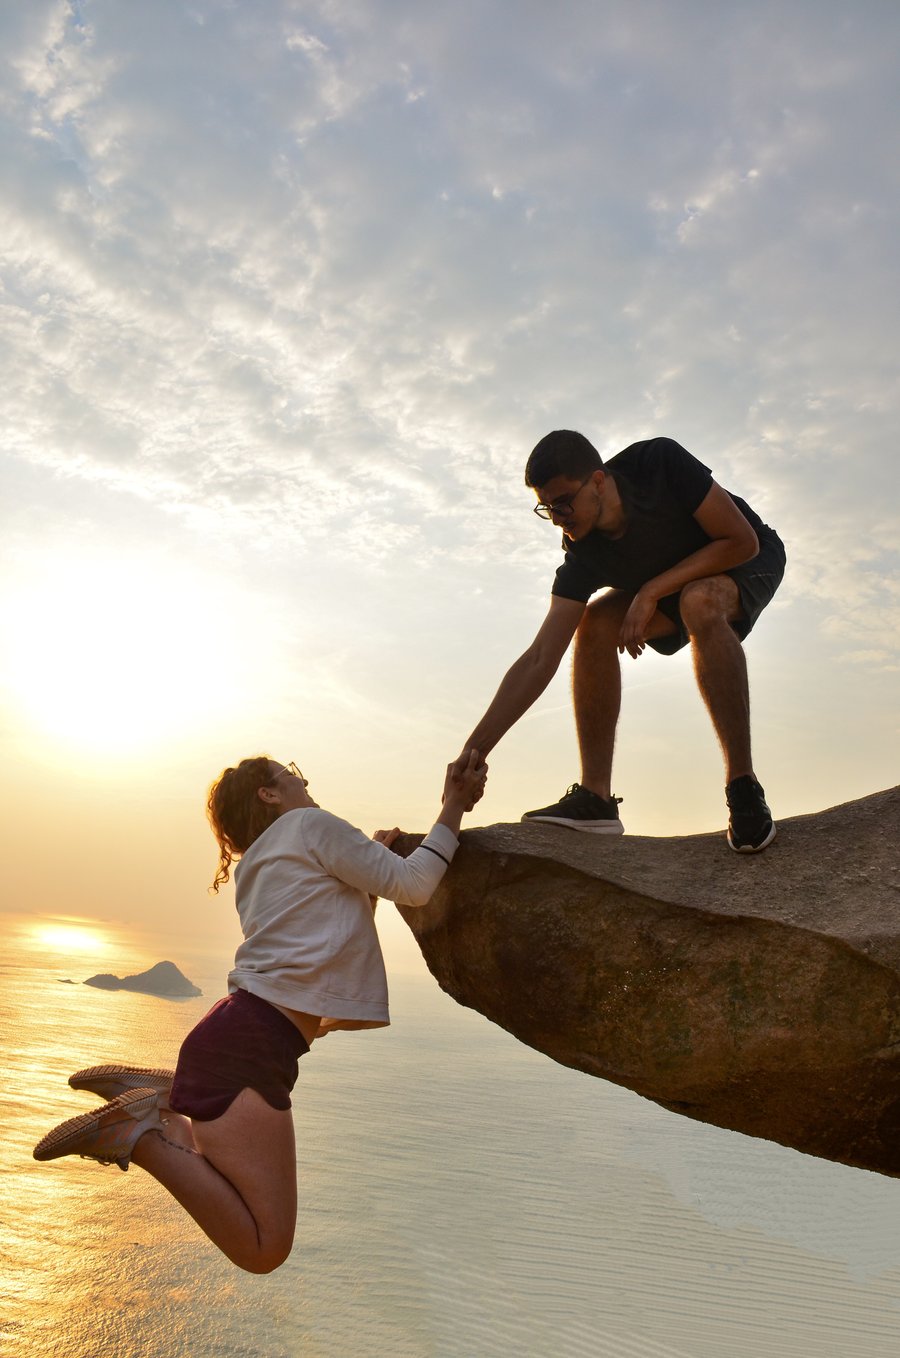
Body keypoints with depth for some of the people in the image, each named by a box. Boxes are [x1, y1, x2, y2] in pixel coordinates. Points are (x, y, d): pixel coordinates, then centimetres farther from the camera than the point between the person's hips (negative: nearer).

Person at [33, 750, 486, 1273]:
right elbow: (413, 887, -2)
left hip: (236, 1029, 10)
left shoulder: (260, 864, 24)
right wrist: (454, 808, 5)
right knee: (263, 1248, -13)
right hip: (250, 1046, -10)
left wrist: (373, 860, 26)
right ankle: (140, 1131, -14)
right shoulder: (311, 825, -1)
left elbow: (337, 942, 31)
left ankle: (156, 1091, 19)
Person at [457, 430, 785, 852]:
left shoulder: (661, 463, -33)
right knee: (594, 625, -19)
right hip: (670, 589, 4)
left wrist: (652, 592, -31)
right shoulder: (583, 557, -22)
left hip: (751, 560, -4)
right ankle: (596, 798, -19)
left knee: (699, 602, -37)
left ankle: (744, 788, -32)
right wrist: (474, 749, -33)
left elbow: (742, 541, -28)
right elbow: (539, 661, -26)